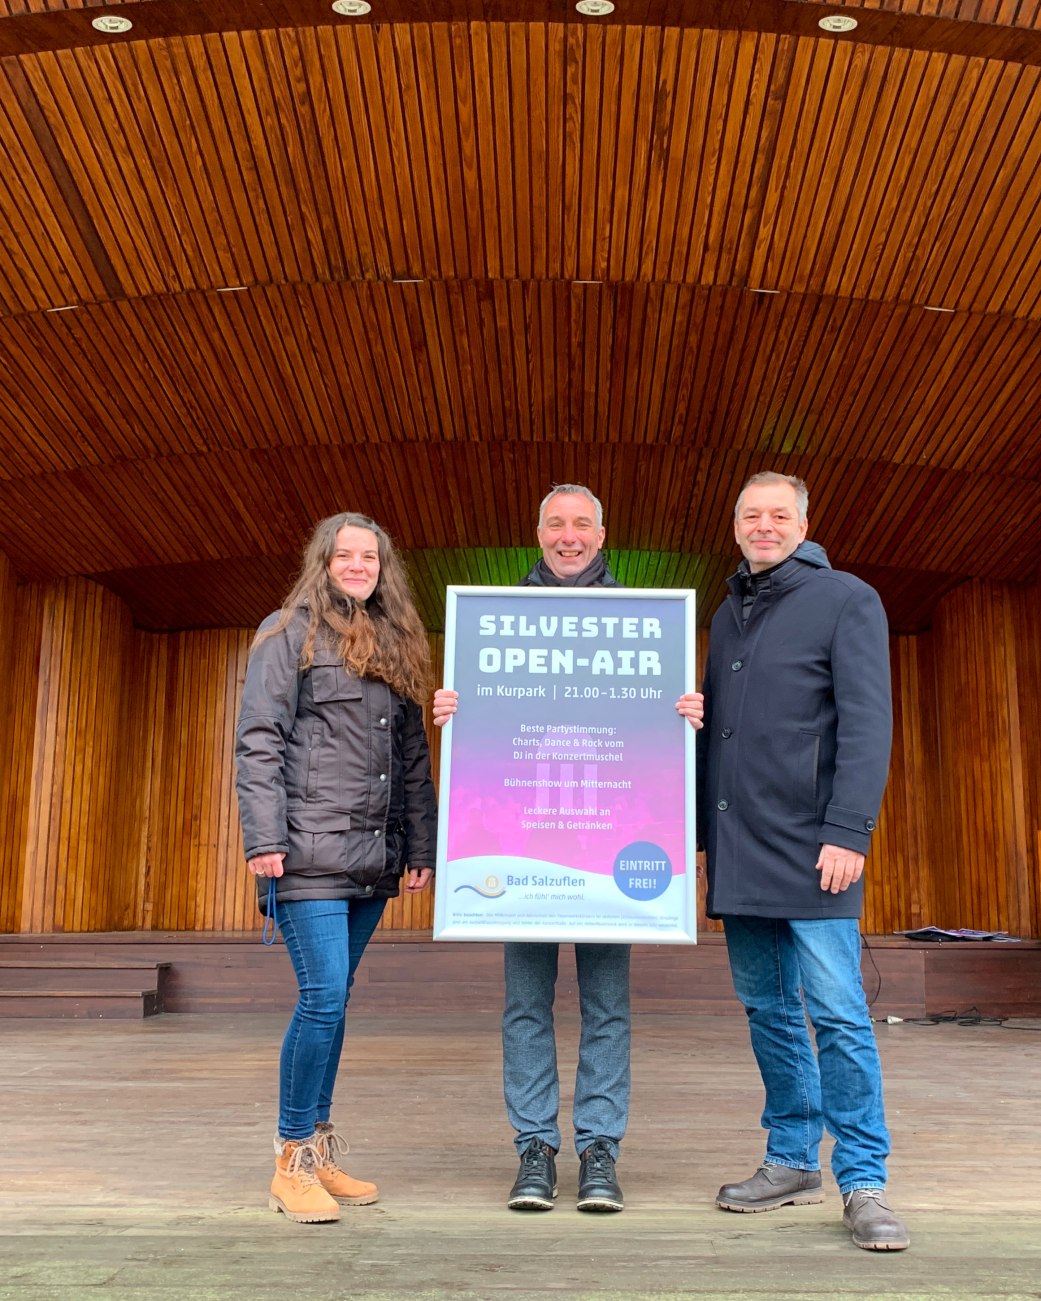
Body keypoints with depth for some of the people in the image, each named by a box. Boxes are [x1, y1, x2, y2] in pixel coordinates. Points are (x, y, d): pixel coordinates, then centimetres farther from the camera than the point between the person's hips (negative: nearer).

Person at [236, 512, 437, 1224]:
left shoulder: (396, 645, 18)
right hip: (312, 852, -6)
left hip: (374, 857, 6)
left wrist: (421, 849, 12)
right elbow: (259, 742, -6)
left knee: (333, 1000, 11)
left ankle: (320, 1151, 21)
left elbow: (414, 758, 17)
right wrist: (263, 838, -14)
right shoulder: (289, 634, 1)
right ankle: (293, 1163, 5)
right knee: (324, 998, -9)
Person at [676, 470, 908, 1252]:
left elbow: (867, 723, -9)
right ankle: (792, 1163, 23)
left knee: (837, 1012, -5)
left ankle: (863, 1183, 5)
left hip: (810, 848, -6)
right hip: (737, 849, 6)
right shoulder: (727, 615, 18)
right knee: (768, 1010, 12)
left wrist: (848, 832, -17)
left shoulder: (847, 602, -2)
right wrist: (691, 715, 2)